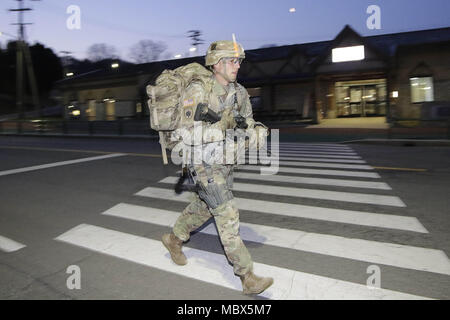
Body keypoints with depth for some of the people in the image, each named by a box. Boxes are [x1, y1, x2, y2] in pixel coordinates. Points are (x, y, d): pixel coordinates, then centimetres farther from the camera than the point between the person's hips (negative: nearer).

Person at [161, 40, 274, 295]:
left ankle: (174, 239, 47)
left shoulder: (239, 92, 1)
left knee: (203, 208, 22)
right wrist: (221, 128, -29)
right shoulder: (197, 91, -19)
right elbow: (185, 134, -22)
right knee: (228, 215, -9)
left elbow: (247, 121, 15)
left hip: (226, 161, 8)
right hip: (204, 164, -7)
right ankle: (248, 277, 1)